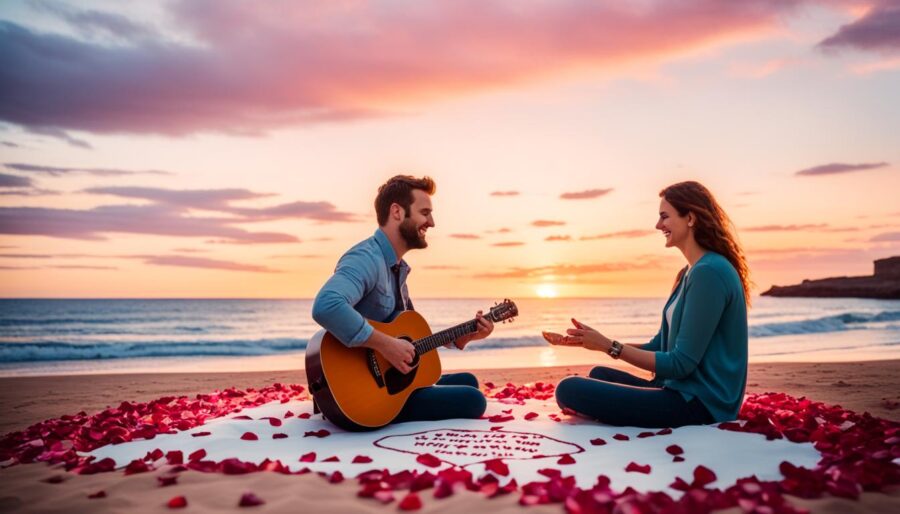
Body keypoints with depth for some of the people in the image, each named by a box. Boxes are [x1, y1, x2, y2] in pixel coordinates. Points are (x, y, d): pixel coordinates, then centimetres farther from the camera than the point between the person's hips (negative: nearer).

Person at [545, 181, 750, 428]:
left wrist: (610, 346, -15)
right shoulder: (691, 273, 14)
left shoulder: (708, 271, -18)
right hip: (683, 389, 10)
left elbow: (681, 363, -20)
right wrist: (598, 340, 7)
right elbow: (659, 347, 16)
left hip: (700, 404, -10)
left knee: (570, 389, -18)